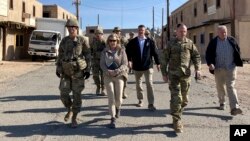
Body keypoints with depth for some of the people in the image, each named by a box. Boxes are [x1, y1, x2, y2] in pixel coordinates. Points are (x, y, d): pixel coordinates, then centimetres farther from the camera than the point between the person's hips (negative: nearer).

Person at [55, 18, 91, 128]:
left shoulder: (83, 40, -3)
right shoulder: (64, 40, 7)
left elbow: (88, 56, -3)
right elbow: (60, 55, 12)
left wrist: (88, 70, -8)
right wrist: (58, 68, 8)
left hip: (78, 71, -3)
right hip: (66, 71, 3)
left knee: (76, 95, 0)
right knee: (63, 94, -2)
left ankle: (74, 119, 12)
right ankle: (69, 110, 27)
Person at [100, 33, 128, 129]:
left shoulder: (121, 51, 2)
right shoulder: (105, 51, 6)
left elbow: (125, 64, -5)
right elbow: (102, 64, 2)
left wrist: (116, 71, -20)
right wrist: (107, 71, -18)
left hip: (119, 76, 0)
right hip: (108, 76, 1)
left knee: (119, 99, 1)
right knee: (111, 98, -5)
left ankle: (118, 108, 37)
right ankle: (113, 119, 4)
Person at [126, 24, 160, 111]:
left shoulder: (150, 41, 0)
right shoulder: (133, 42, 2)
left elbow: (155, 52, 3)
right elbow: (128, 52, 2)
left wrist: (157, 63, 4)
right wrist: (129, 60, -14)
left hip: (148, 66, -2)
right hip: (137, 67, 2)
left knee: (149, 84, -7)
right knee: (138, 84, 14)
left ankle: (151, 104, -4)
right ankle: (140, 100, 30)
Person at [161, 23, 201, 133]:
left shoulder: (190, 43, 8)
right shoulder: (171, 43, 2)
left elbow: (196, 56, 9)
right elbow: (164, 58, 3)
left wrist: (197, 68, -6)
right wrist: (164, 73, -1)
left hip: (186, 74, 3)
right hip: (173, 74, -3)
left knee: (184, 99, 10)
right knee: (176, 98, -10)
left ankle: (177, 116, 29)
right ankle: (177, 121, -3)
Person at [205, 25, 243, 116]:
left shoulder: (232, 40, 3)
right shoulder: (213, 43, -1)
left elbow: (238, 52, 12)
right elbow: (208, 54, -2)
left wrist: (237, 63, 7)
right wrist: (210, 63, -18)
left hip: (231, 68, -1)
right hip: (218, 69, 1)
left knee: (230, 87, -9)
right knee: (220, 87, 12)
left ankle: (234, 107, -16)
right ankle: (222, 103, 33)